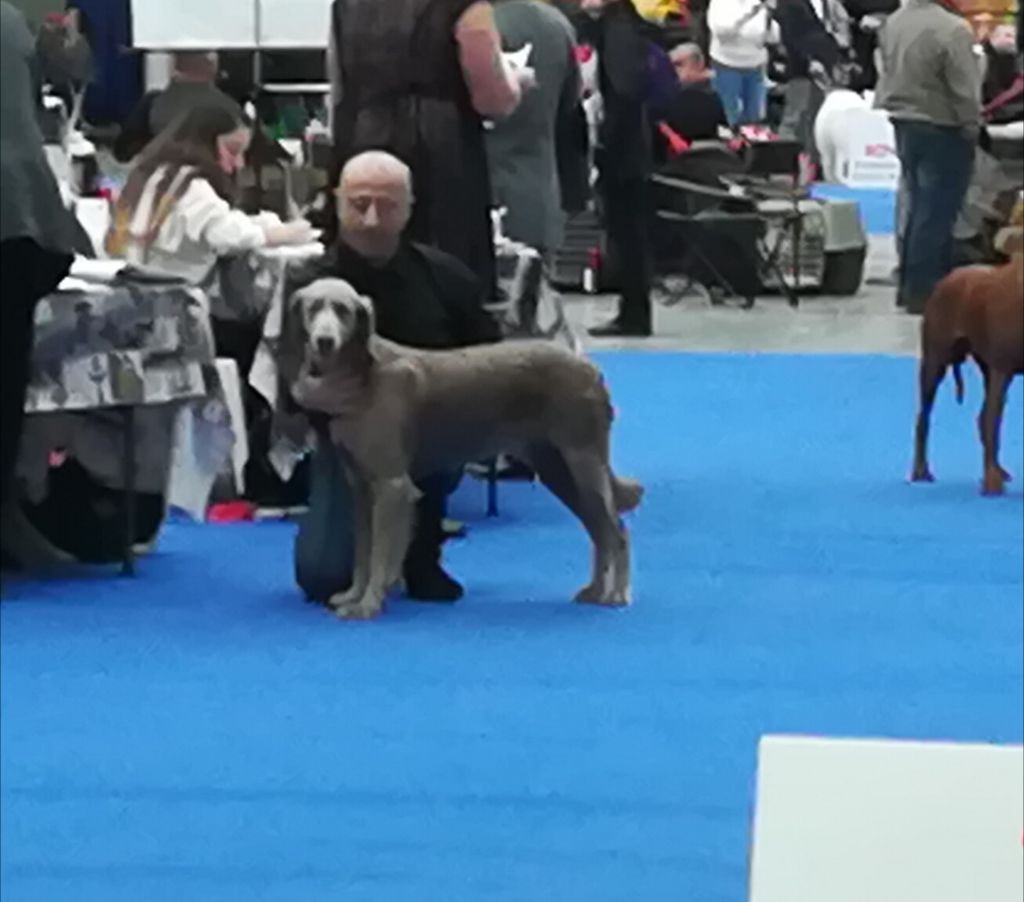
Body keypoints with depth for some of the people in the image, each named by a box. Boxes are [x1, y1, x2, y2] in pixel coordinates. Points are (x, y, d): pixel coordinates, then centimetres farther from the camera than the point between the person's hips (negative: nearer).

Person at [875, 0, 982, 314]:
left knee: (917, 207, 17)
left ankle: (909, 285, 23)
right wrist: (972, 129, -5)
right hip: (942, 131, -8)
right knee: (936, 212, -1)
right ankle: (924, 289, 2)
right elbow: (965, 90, -17)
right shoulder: (952, 29, -21)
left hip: (904, 125, 8)